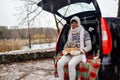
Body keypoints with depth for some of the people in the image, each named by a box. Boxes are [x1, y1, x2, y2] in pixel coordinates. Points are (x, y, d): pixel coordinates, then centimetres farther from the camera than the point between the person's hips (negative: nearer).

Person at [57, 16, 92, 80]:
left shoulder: (85, 33, -3)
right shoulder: (70, 33, 13)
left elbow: (89, 47, -5)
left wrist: (80, 52, -19)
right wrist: (64, 50, 5)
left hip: (79, 54, -5)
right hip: (69, 54, 5)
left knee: (71, 64, -36)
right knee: (59, 63, -22)